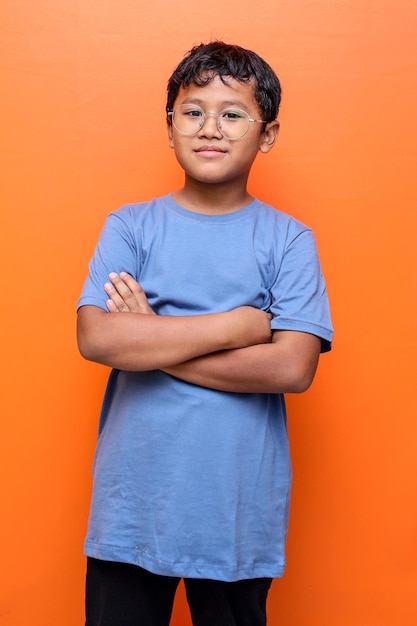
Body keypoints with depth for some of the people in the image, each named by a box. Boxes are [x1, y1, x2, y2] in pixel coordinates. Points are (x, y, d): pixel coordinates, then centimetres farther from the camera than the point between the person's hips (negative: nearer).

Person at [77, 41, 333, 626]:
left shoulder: (288, 239, -3)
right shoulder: (130, 226, 0)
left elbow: (293, 367, -15)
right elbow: (96, 338, -15)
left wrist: (149, 339, -14)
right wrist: (236, 325, -16)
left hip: (239, 514, 0)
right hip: (131, 507, 1)